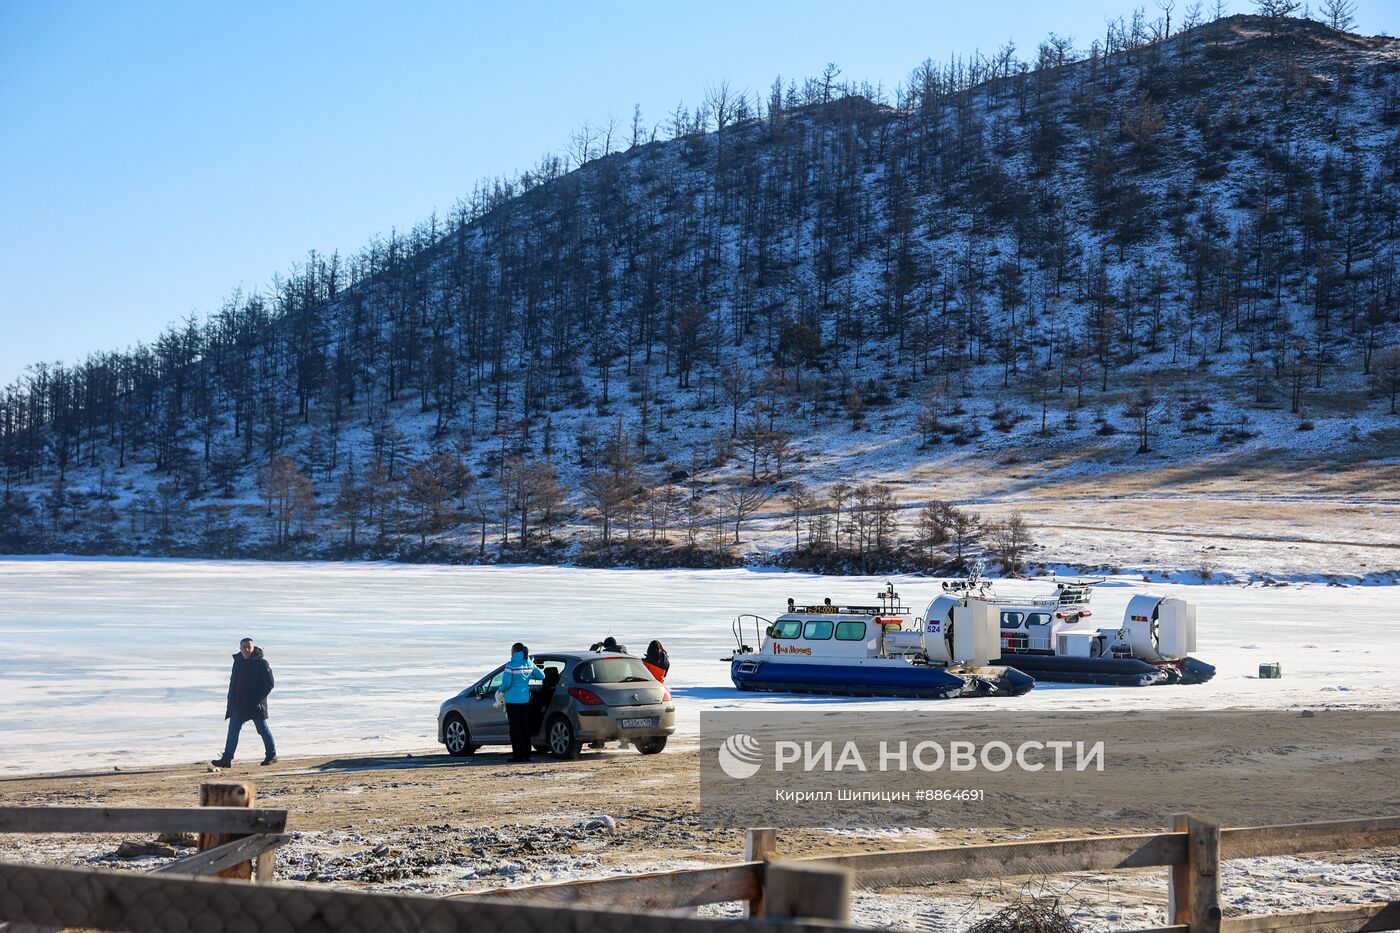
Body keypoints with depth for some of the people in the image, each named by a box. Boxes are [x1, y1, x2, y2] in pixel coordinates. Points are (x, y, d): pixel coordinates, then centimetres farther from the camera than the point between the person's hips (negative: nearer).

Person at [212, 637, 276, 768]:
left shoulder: (262, 663, -10)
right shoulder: (238, 661, 9)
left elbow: (269, 684, -11)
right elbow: (233, 682, 18)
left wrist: (258, 699, -18)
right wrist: (231, 701, 10)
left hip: (256, 704, -6)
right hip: (238, 703, 6)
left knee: (263, 729, 6)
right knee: (233, 730, -1)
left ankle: (272, 755, 21)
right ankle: (227, 759, -3)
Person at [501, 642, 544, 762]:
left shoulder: (511, 665, -14)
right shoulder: (530, 664, 3)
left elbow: (506, 683, -16)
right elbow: (541, 676, 11)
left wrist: (501, 690, 5)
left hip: (513, 700, -6)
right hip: (525, 699, 6)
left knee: (515, 729, -1)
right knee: (525, 727, 12)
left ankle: (518, 755, -1)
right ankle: (526, 754, 14)